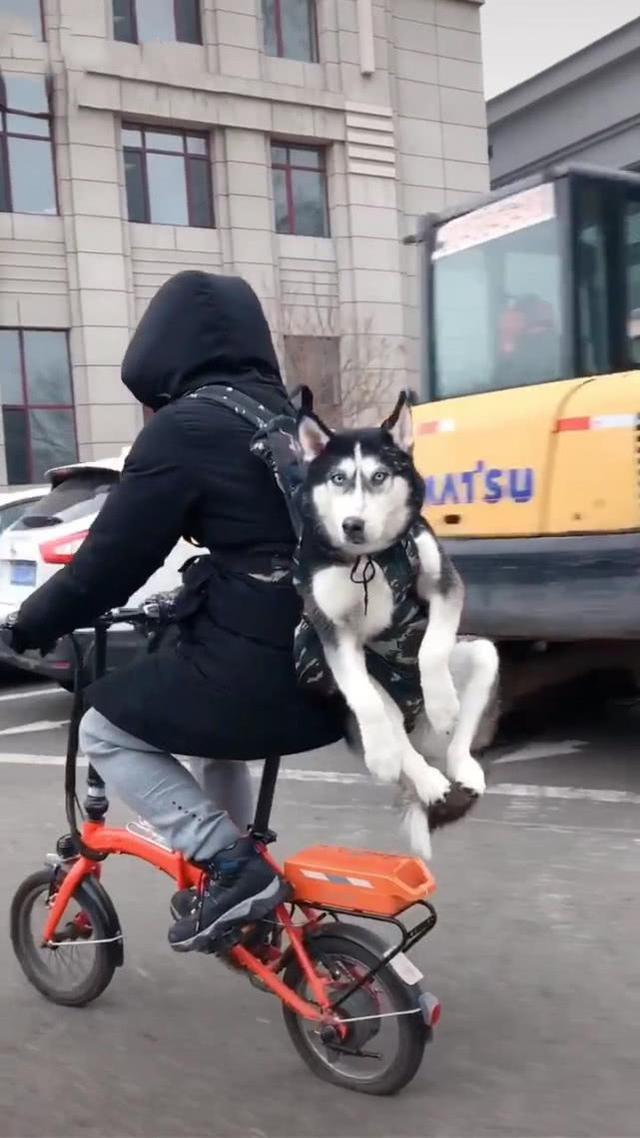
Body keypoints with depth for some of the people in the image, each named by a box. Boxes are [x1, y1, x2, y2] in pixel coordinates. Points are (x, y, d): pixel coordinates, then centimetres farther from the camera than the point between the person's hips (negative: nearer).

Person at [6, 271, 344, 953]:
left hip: (258, 665, -9)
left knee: (107, 730, 11)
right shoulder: (280, 417, 14)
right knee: (202, 716, 33)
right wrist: (185, 604, 36)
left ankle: (230, 866, 2)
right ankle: (239, 865, 36)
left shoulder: (183, 428, -11)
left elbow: (113, 556, -8)